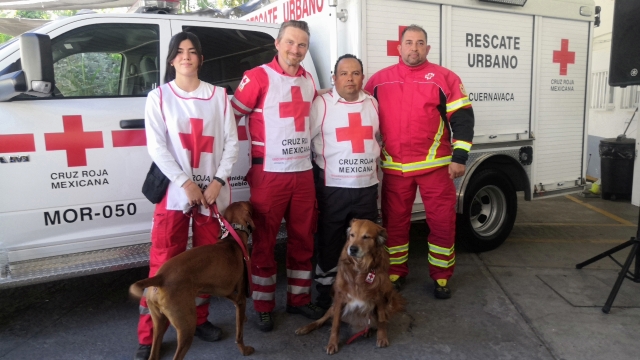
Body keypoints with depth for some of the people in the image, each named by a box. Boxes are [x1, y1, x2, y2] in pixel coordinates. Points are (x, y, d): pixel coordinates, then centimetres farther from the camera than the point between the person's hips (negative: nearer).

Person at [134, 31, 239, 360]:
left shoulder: (218, 96, 7)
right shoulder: (159, 97, 4)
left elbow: (231, 142, 2)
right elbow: (156, 147, -5)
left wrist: (217, 182, -10)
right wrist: (186, 183, -14)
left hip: (212, 191, 2)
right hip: (174, 191, -2)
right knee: (164, 264, -2)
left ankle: (199, 319, 29)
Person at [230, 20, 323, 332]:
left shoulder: (308, 80, 11)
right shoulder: (258, 77, -8)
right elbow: (231, 115, -6)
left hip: (303, 172, 6)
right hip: (269, 173, -6)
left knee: (303, 239, 12)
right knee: (264, 242, 4)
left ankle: (299, 299, 27)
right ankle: (263, 307, 18)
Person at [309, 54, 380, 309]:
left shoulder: (372, 103, 9)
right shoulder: (321, 104, -6)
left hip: (367, 186, 5)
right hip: (332, 187, -4)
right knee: (329, 243, 5)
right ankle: (325, 295, 19)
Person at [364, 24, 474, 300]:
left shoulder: (444, 78, 0)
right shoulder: (379, 80, 7)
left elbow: (462, 118, -2)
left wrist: (459, 157, -9)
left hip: (435, 165, -2)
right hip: (394, 167, 2)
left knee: (442, 221, 4)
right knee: (394, 222, 11)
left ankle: (441, 276, 20)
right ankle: (395, 273, 28)